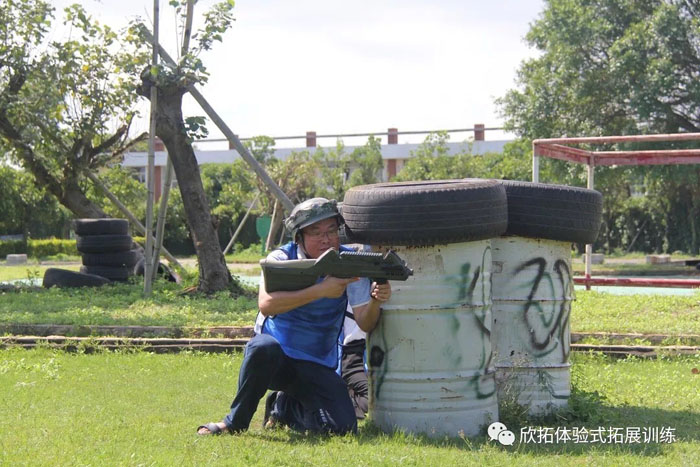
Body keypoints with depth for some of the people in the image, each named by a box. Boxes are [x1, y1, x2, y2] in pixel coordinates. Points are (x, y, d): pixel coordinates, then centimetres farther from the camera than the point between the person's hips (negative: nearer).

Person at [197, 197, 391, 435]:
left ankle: (284, 407, 15)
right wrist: (320, 290, -37)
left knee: (343, 427, -17)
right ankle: (235, 422, -18)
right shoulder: (282, 259, -11)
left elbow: (364, 324, -9)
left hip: (317, 368, 3)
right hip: (273, 360, -3)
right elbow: (267, 305, -31)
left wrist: (375, 301, -32)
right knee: (265, 347, -38)